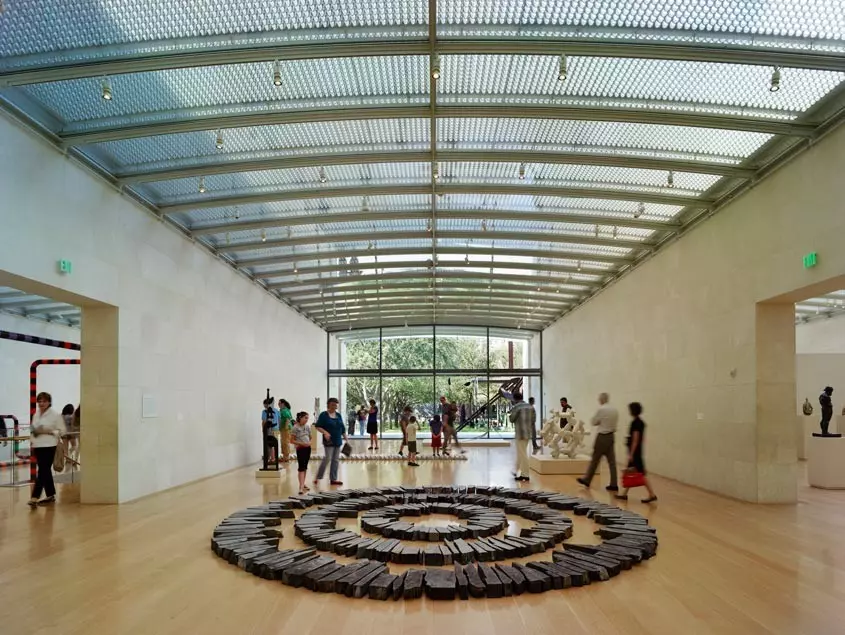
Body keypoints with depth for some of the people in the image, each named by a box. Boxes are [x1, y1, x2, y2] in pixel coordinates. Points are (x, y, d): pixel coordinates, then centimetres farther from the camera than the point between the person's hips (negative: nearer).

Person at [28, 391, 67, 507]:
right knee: (45, 471, 12)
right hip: (37, 446, 6)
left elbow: (62, 431, -5)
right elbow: (33, 430, 21)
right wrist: (31, 441, 7)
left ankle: (35, 497, -12)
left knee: (42, 471, -10)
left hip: (49, 446, -6)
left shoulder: (55, 415, -5)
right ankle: (50, 495, 21)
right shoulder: (36, 415, 13)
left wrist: (49, 431, -18)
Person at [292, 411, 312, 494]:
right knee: (301, 467, -11)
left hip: (308, 448, 6)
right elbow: (292, 440, -11)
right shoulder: (295, 428, -10)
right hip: (300, 449, -6)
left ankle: (303, 483, 24)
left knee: (305, 467, 13)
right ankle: (301, 486, -15)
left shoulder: (307, 427, 7)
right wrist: (301, 443, -18)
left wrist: (310, 442, 4)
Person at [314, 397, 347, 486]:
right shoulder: (323, 415, -5)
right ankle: (318, 477, 3)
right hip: (329, 441, -6)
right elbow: (318, 427, -9)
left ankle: (333, 479, 12)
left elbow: (342, 428, 15)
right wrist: (325, 432, -25)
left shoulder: (338, 415, 12)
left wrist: (346, 438, 11)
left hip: (338, 441, 6)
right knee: (328, 458, -12)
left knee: (336, 460, 6)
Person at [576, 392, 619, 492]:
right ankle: (613, 484, 5)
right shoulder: (615, 410, 6)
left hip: (602, 437, -6)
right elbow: (614, 423, 13)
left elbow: (594, 422, -6)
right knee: (612, 460, 5)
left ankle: (587, 480, 15)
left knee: (595, 460, 4)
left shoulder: (601, 409, -14)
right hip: (611, 436, 6)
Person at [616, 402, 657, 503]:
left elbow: (635, 440, -20)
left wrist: (631, 454, -19)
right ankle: (624, 494, 20)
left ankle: (652, 495, -4)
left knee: (640, 474, -6)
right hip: (637, 451, 10)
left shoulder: (635, 422, -17)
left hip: (634, 451, -10)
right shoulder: (640, 422, 11)